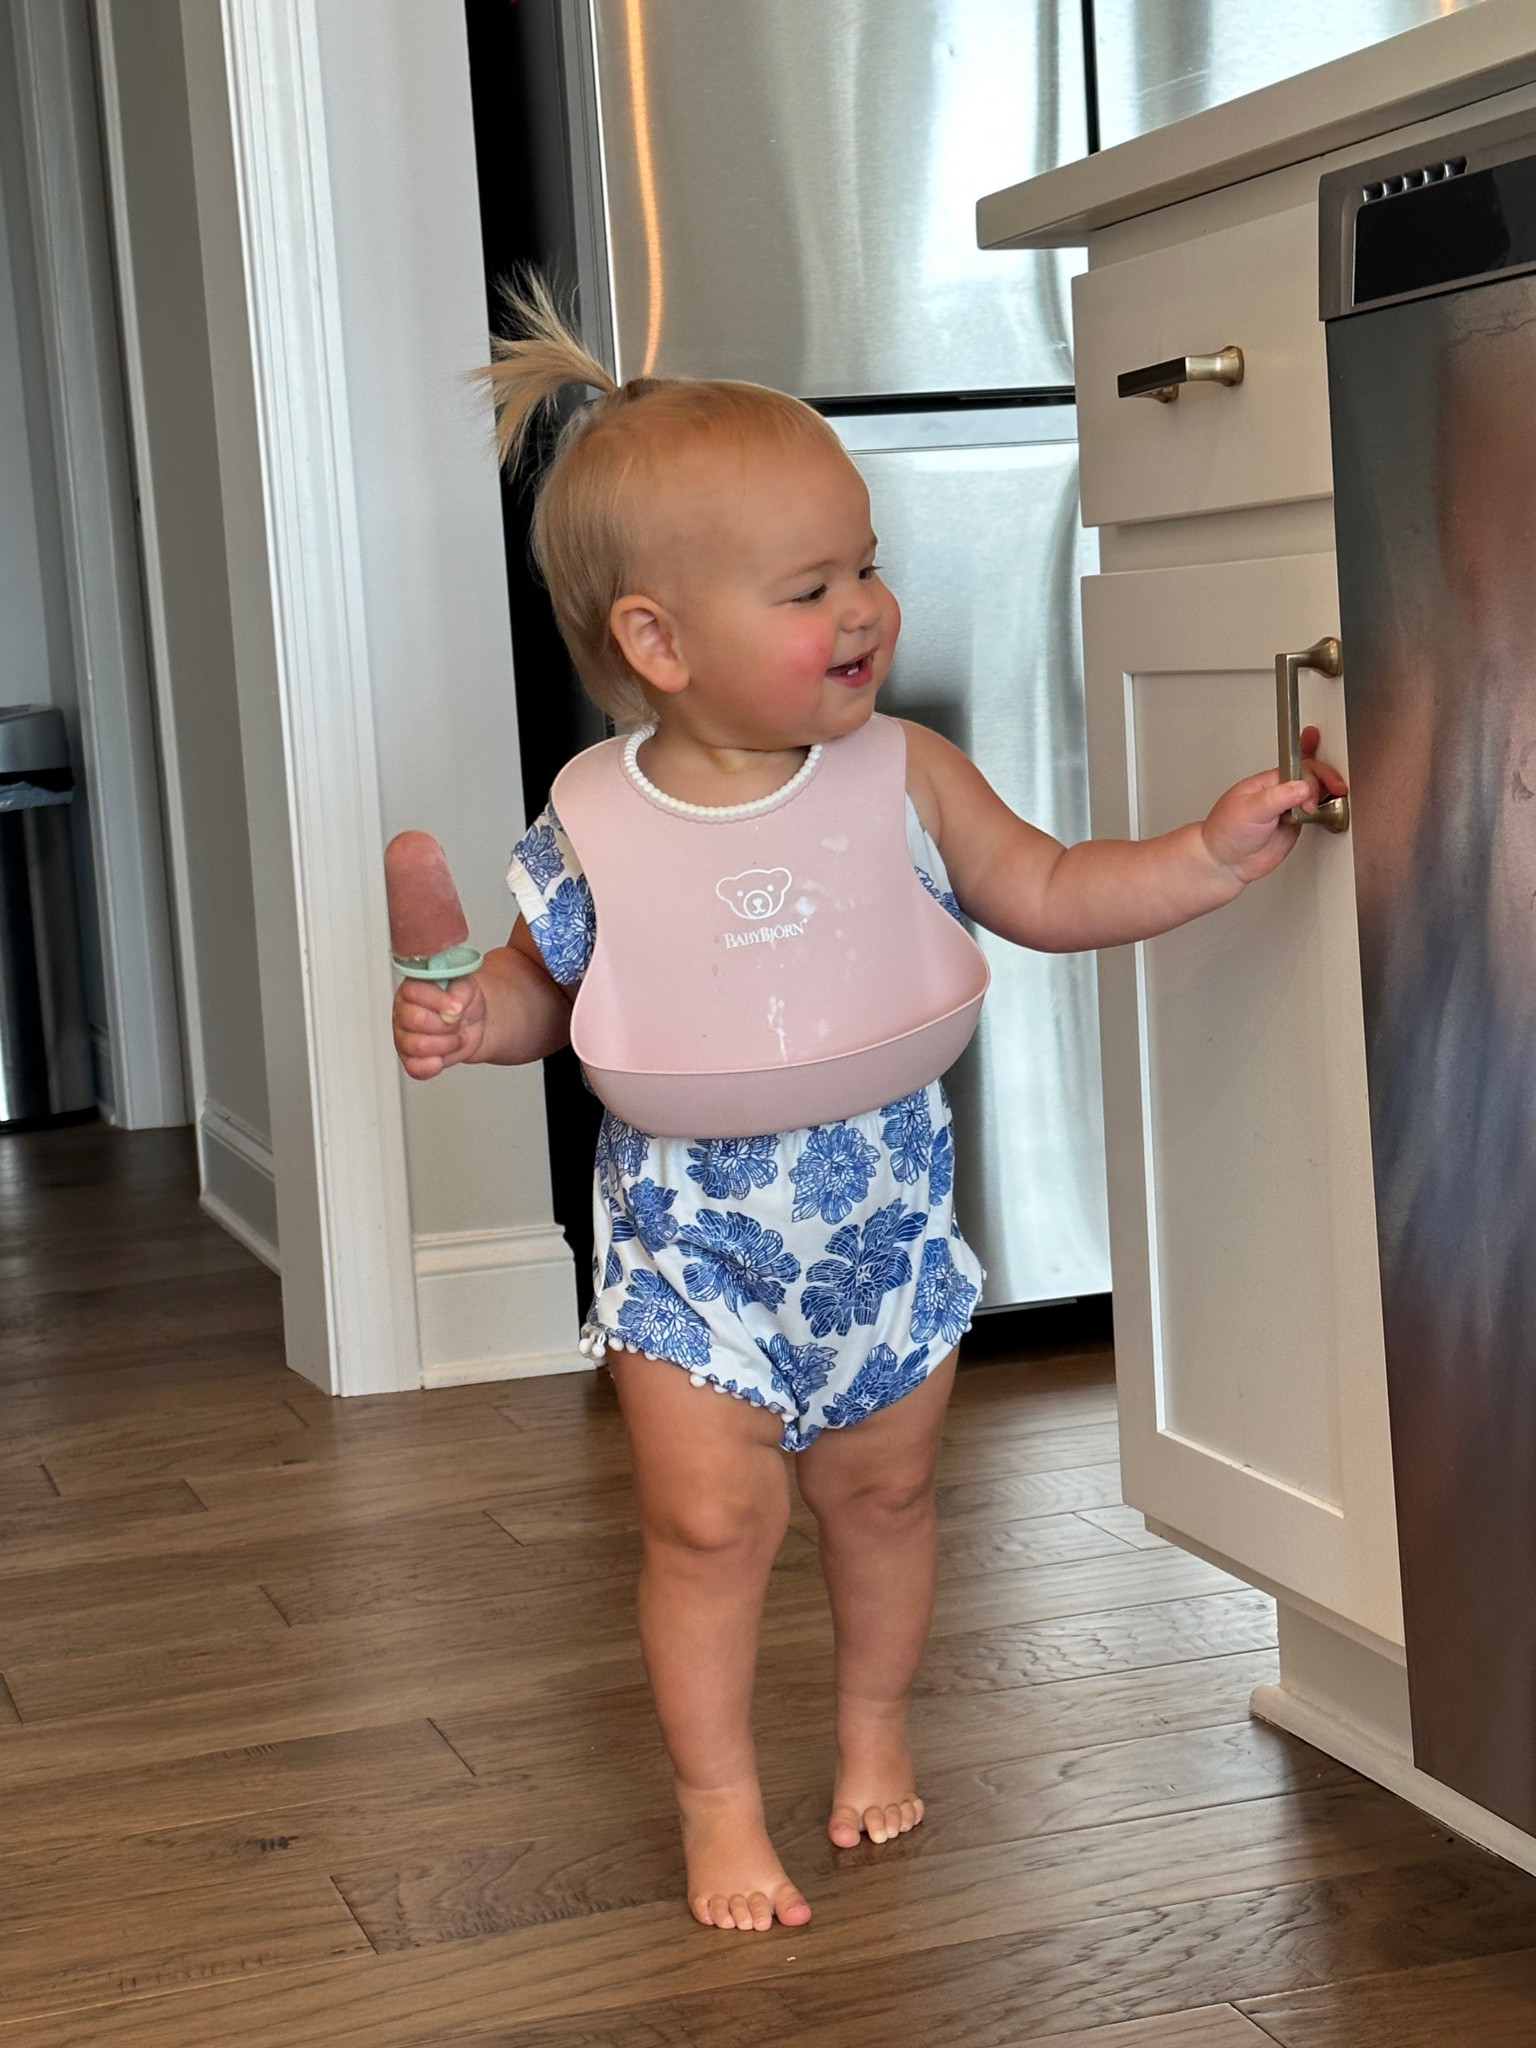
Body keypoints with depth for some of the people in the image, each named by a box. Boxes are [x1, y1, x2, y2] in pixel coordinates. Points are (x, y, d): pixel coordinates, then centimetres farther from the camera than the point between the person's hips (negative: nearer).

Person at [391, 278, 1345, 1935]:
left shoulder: (904, 777, -9)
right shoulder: (597, 829, -13)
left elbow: (1045, 894, 1)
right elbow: (548, 985, 2)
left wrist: (1215, 851, -8)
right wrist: (466, 1014, -19)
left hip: (883, 1221, 2)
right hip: (689, 1238, -2)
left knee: (882, 1489, 16)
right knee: (709, 1521, -1)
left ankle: (874, 1730, 41)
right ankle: (719, 1804, 19)